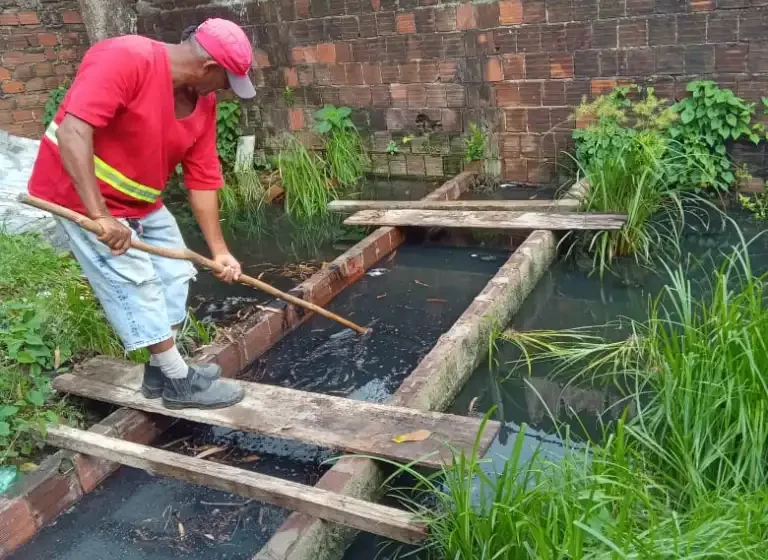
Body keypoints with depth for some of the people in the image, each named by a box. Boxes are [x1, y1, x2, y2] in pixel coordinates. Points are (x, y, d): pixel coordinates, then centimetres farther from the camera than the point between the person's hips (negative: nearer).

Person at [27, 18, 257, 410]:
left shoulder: (202, 102, -3)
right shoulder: (124, 59, -27)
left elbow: (202, 180, -1)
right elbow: (72, 131, -35)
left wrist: (218, 250, -5)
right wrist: (100, 215, -40)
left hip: (141, 201, 9)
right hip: (82, 193, -8)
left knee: (173, 277, 9)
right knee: (135, 284, -8)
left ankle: (160, 370, 23)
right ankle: (179, 381, 5)